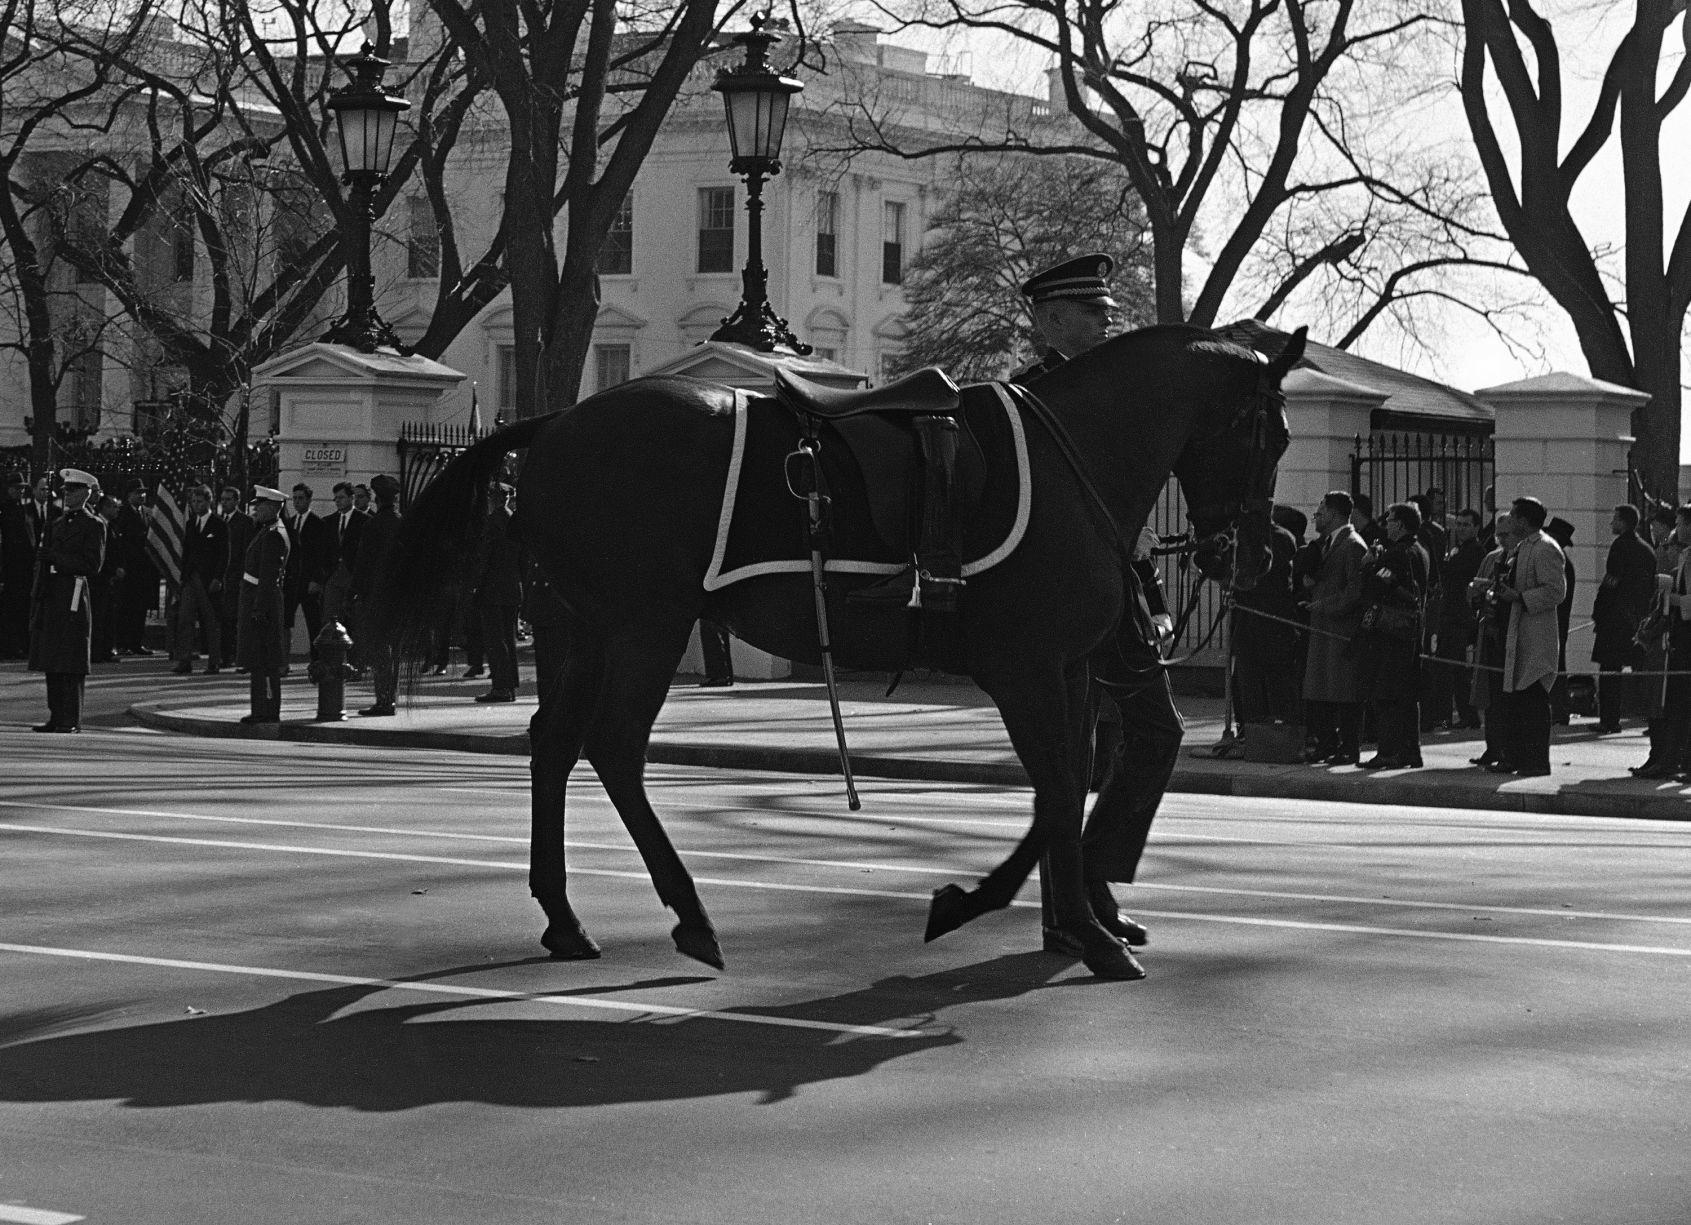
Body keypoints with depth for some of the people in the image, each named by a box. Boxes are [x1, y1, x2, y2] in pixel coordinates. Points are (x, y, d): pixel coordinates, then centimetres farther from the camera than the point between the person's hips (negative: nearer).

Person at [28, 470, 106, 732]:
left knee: (72, 662, -6)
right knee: (51, 661, 7)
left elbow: (93, 565, -8)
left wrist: (57, 559, -11)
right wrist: (36, 596, 8)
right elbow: (41, 560, 18)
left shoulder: (93, 525, -1)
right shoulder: (55, 524, 19)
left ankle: (72, 720, -5)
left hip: (74, 594, -7)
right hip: (49, 597, 7)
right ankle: (56, 717, 12)